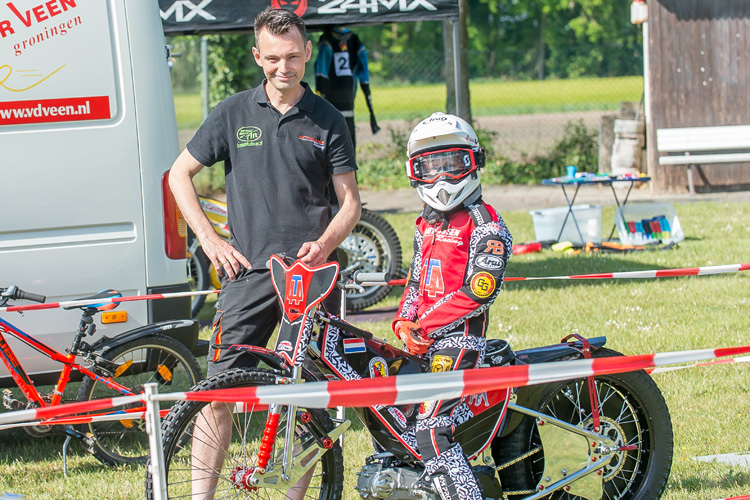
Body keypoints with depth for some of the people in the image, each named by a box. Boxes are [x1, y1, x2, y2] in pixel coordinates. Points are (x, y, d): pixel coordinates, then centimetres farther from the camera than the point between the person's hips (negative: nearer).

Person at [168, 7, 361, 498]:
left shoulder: (327, 121, 6)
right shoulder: (233, 114, 5)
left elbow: (350, 200, 7)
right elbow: (180, 173, 12)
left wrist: (324, 244, -12)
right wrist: (210, 239, 2)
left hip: (312, 272, 0)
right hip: (249, 270, 0)